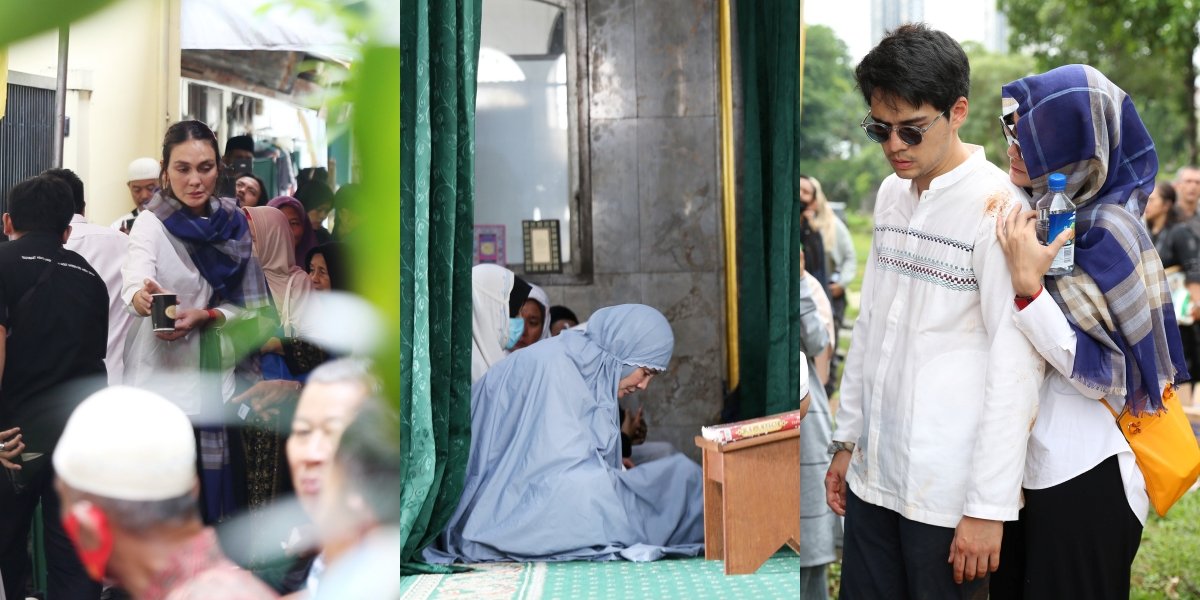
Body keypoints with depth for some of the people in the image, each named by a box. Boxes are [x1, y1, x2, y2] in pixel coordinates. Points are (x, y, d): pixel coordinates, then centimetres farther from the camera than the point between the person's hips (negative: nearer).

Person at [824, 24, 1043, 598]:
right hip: (872, 474, 7)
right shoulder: (891, 195, 9)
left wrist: (990, 505, -16)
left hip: (948, 488, -6)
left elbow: (1016, 367, -16)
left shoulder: (996, 208, -14)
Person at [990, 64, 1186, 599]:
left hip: (1082, 479, -7)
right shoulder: (1036, 215, 5)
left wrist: (1028, 286, -27)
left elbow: (1104, 375, -21)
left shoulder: (1109, 233, -16)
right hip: (1022, 467, 7)